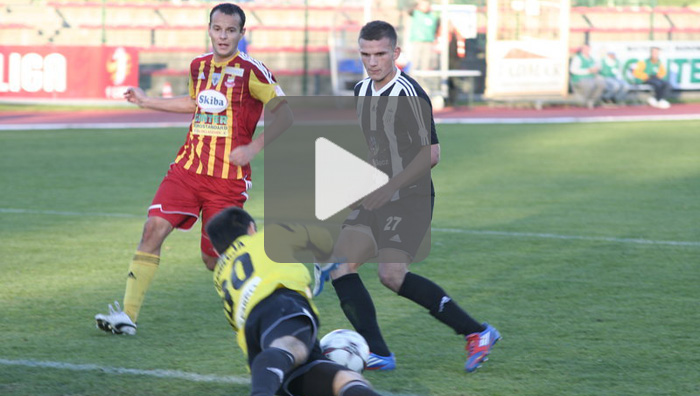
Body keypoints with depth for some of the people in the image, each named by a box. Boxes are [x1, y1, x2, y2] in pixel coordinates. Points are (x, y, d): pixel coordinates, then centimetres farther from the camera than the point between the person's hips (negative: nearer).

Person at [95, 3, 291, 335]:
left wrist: (253, 148, -17)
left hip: (229, 178, -5)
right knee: (154, 227, -15)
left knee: (214, 259, 0)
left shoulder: (251, 71, -8)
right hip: (188, 167, 5)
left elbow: (284, 114, -9)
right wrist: (147, 102, 30)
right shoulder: (198, 66, 10)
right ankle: (128, 315, -16)